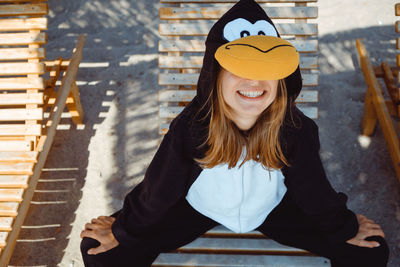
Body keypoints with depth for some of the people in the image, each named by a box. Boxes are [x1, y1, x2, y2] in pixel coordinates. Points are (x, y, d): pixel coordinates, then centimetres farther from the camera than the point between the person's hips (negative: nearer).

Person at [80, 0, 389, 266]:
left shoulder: (297, 130, -28)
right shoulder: (190, 127, -32)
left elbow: (313, 189, -10)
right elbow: (158, 190, -17)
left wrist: (344, 229, 4)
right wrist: (123, 230, -5)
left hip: (271, 210, 2)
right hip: (200, 209, -1)